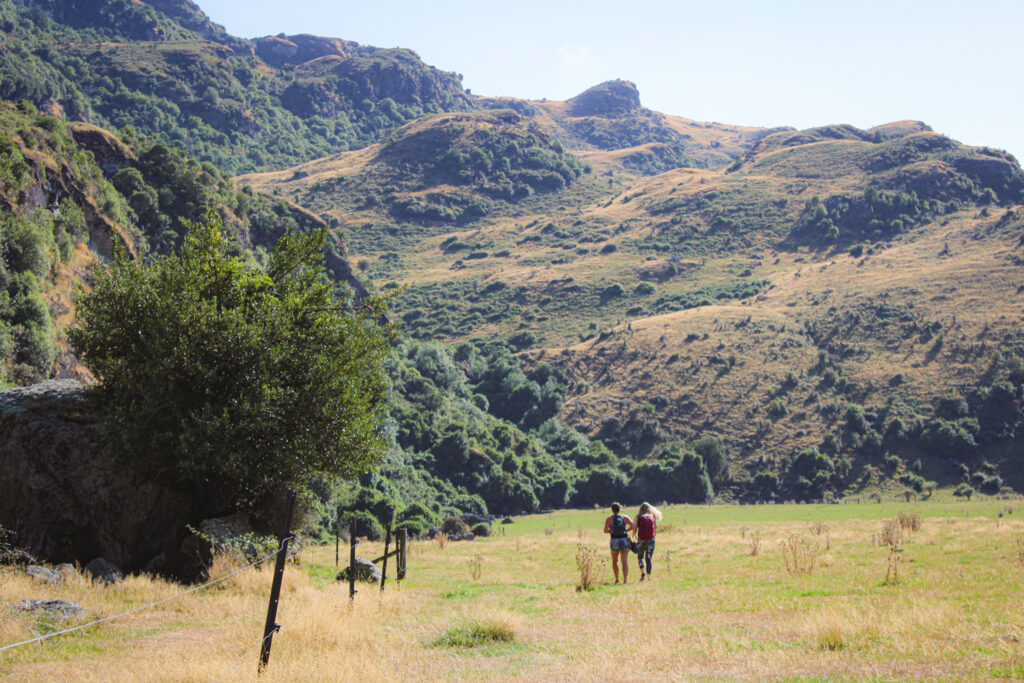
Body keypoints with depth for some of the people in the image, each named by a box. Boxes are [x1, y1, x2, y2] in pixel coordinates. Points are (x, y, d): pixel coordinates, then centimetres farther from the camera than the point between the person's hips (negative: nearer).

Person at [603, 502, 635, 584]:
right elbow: (633, 526, -7)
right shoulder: (625, 517, 2)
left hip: (615, 541, 0)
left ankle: (617, 579, 20)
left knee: (615, 561, 19)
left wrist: (610, 531, 8)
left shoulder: (609, 519, -3)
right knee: (624, 561, -4)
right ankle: (625, 579, -18)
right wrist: (626, 530, 9)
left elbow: (605, 531, -13)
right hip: (624, 540, 1)